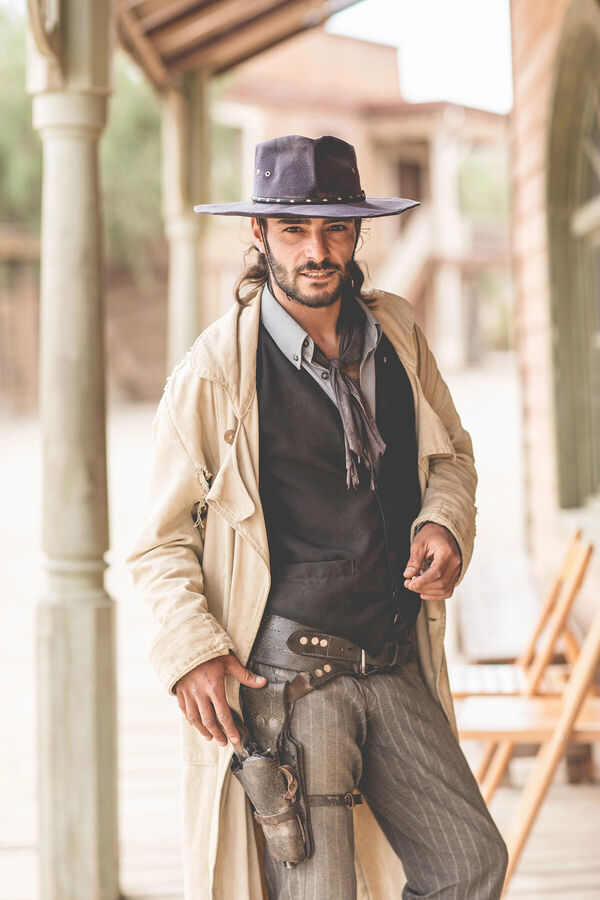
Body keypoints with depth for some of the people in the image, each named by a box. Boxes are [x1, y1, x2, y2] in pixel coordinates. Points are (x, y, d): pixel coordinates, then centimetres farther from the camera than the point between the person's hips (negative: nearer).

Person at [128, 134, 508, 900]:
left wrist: (445, 523, 0)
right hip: (285, 675, -5)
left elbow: (450, 453, 21)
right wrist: (192, 650, -17)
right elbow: (161, 541, -3)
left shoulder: (397, 333, 6)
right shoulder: (215, 370, -9)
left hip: (397, 666, 5)